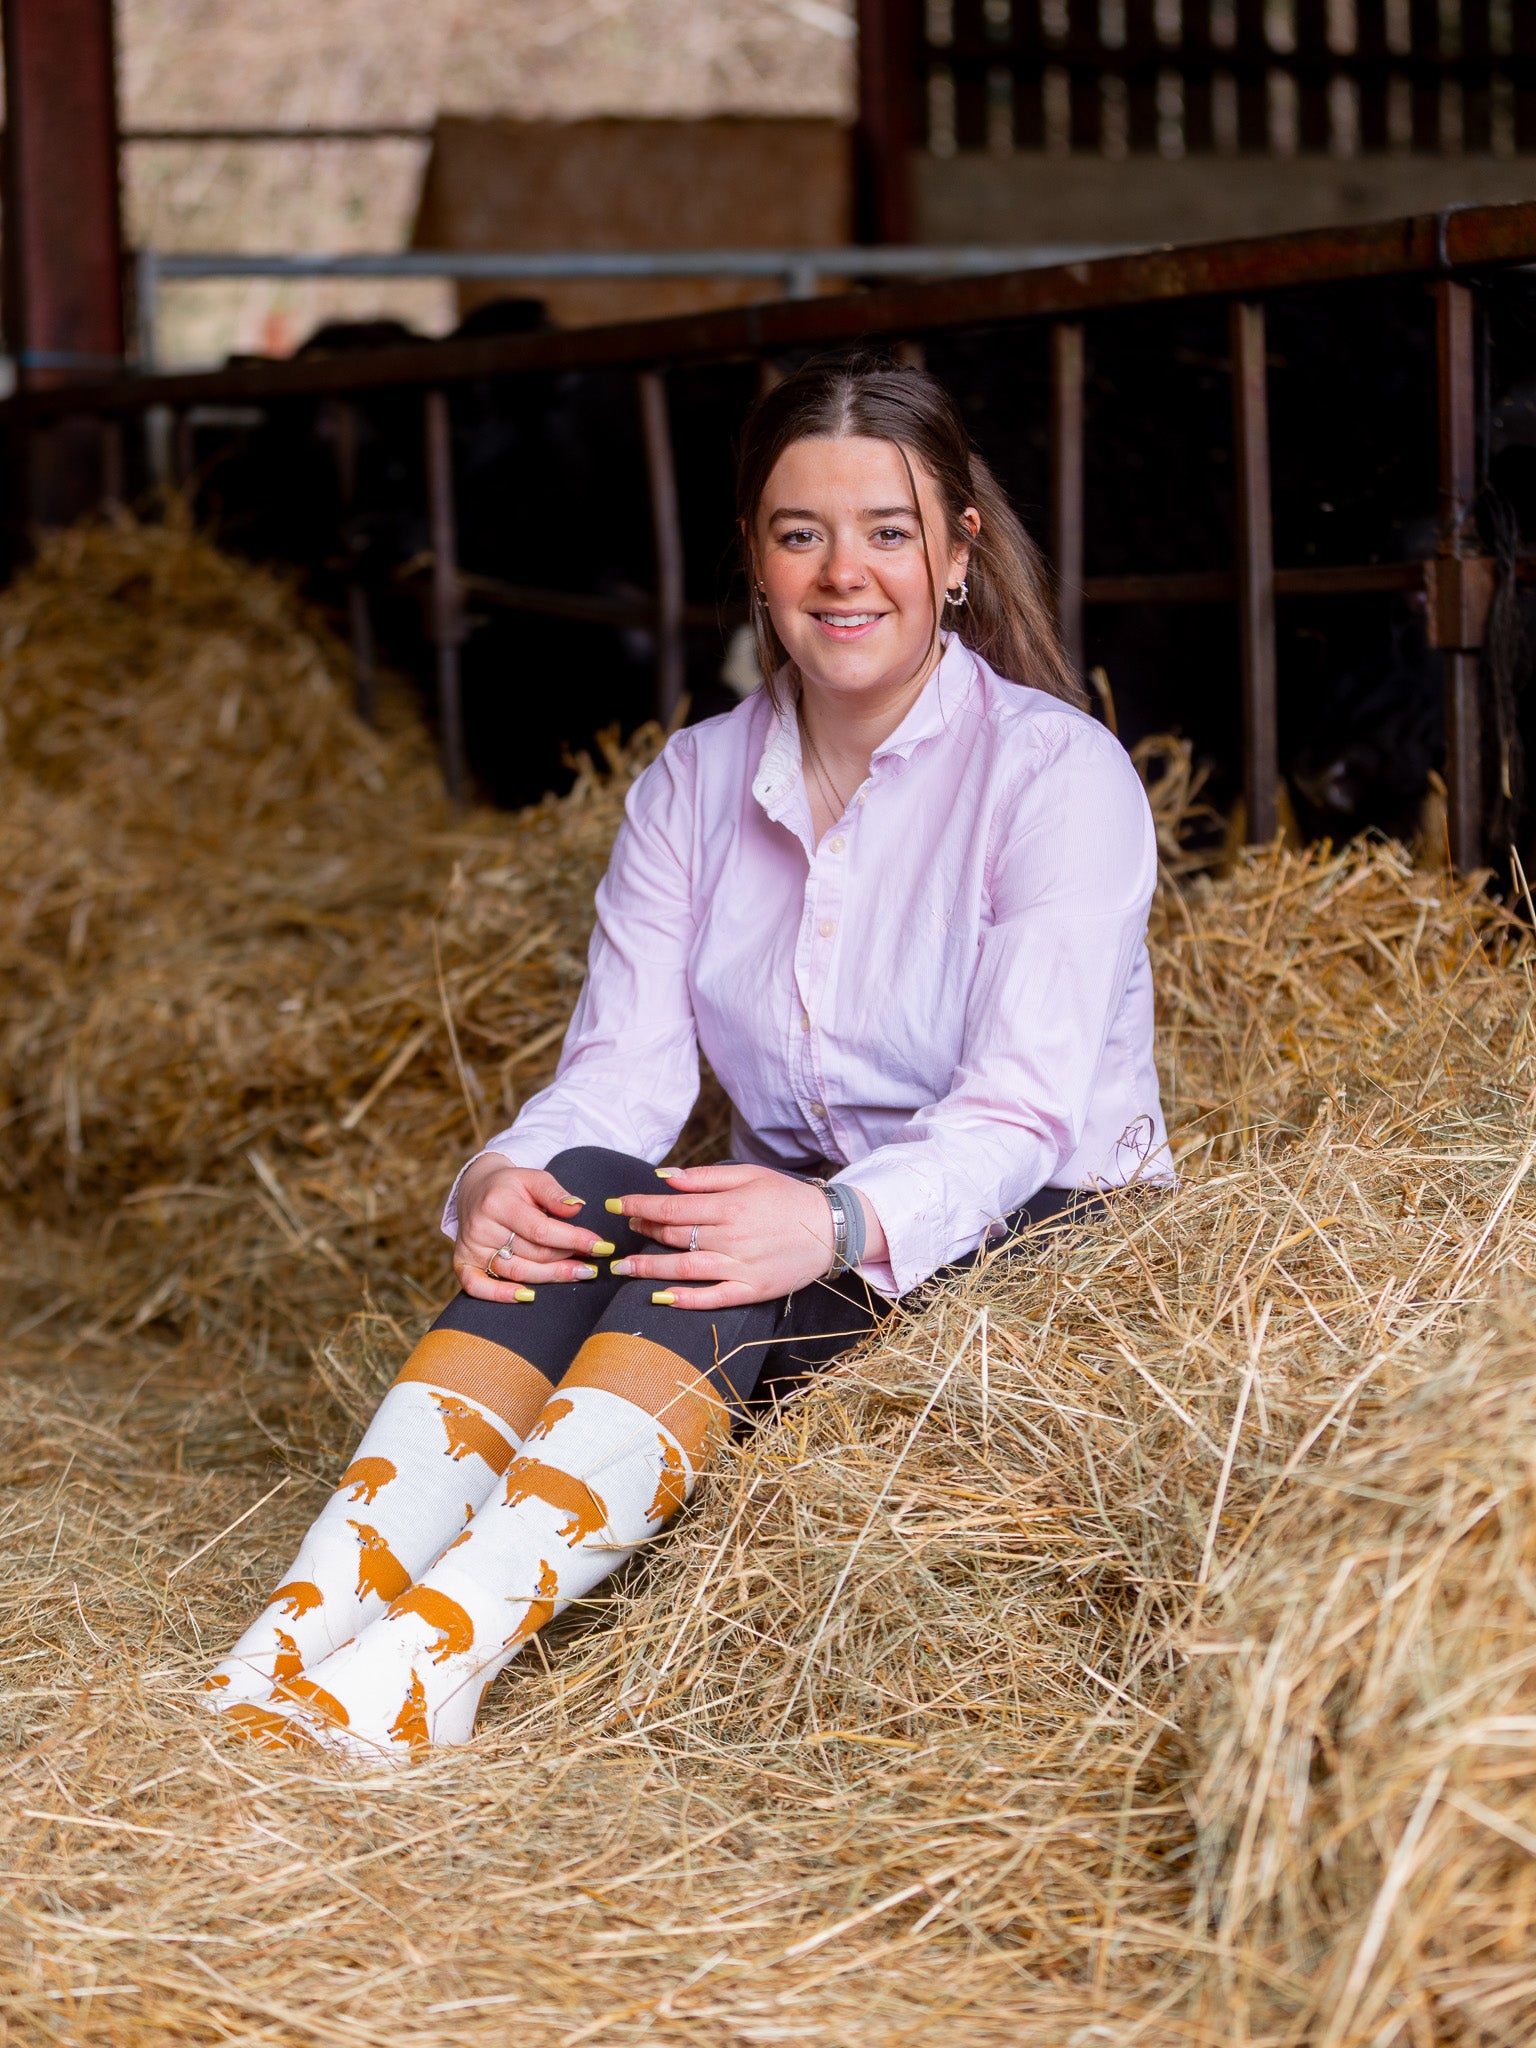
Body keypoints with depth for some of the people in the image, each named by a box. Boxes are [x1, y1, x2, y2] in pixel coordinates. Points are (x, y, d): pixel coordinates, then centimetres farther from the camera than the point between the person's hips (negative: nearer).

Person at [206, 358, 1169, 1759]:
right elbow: (624, 1066, -2)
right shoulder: (694, 783, 7)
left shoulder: (1058, 773, -9)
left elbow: (1025, 1112, -20)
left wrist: (845, 1223, -38)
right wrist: (499, 1178, -25)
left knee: (715, 1255, -34)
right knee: (588, 1187, -28)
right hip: (803, 1228, 5)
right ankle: (314, 1615, -44)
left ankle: (442, 1646, -51)